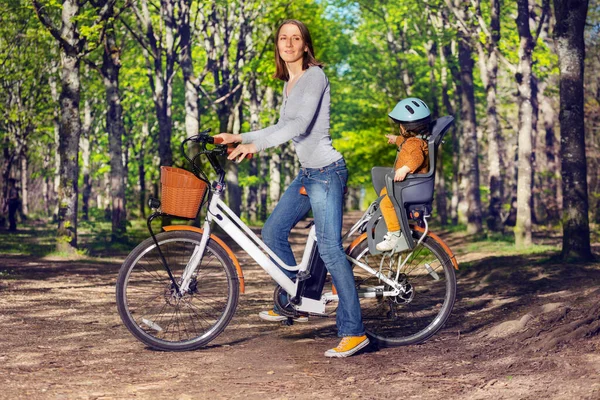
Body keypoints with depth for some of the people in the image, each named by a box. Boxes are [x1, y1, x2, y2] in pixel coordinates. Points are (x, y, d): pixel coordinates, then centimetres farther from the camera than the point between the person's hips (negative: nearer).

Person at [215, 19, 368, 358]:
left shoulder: (315, 76, -11)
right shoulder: (289, 84, 15)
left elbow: (301, 124, -23)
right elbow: (283, 127, 23)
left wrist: (255, 145, -29)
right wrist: (238, 137, 20)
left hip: (327, 171, -9)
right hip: (307, 174, 9)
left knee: (330, 249, -12)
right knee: (273, 232, 11)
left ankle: (353, 331, -11)